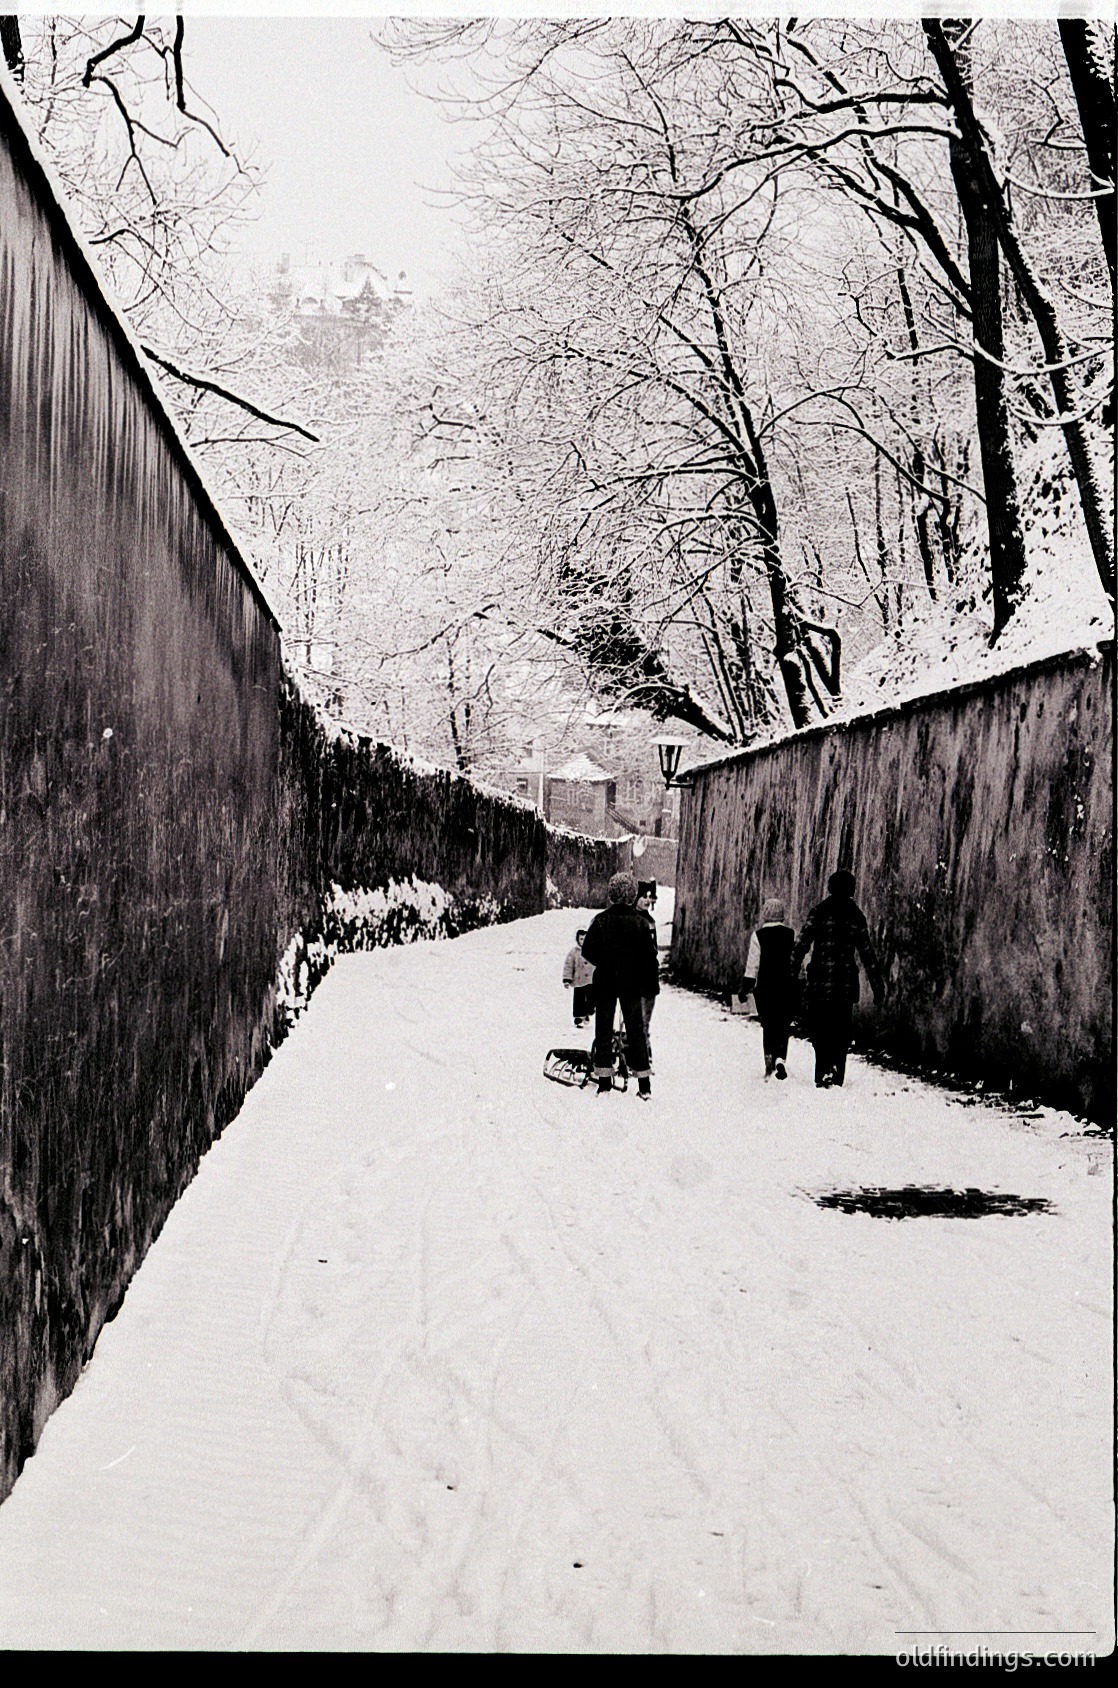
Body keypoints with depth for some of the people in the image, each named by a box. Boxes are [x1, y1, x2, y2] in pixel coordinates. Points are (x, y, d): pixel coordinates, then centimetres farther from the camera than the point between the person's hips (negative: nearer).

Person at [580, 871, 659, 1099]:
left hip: (605, 982, -1)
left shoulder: (601, 920, -8)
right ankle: (644, 1086, 5)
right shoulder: (641, 922, -6)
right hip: (632, 985, 1)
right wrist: (651, 985, 4)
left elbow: (587, 952, -7)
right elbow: (650, 958, -4)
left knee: (603, 1029, 8)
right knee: (636, 1031, 7)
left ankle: (604, 1082, 5)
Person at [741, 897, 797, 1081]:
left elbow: (752, 964, -7)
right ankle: (780, 1058, -12)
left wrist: (746, 988, 0)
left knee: (768, 1026, 11)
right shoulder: (791, 934, -1)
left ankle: (769, 1063, 8)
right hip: (787, 988, 1)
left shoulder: (758, 936, -7)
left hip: (765, 988, -1)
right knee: (783, 1025, 8)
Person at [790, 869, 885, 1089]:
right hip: (846, 982, 2)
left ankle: (825, 1070, -14)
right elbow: (867, 953, 5)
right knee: (840, 1030, 11)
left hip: (820, 980, -2)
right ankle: (836, 1077, 8)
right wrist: (878, 986, 8)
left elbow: (802, 944, -9)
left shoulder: (819, 911, -3)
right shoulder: (856, 916, 3)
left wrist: (793, 973, -7)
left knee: (818, 1028, 4)